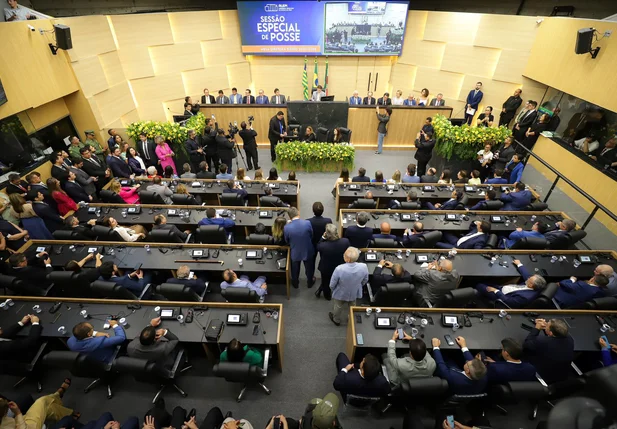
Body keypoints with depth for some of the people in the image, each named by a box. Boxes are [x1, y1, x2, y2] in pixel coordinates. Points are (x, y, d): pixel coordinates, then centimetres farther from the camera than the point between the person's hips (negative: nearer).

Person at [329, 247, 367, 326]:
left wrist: (333, 289, 2)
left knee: (338, 307, 29)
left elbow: (332, 284, -21)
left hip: (341, 294, -2)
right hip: (354, 293, 3)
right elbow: (365, 281, -8)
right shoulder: (363, 267, -31)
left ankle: (336, 320, 57)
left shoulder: (339, 269, -40)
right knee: (352, 307, 34)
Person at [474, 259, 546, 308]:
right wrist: (519, 264, 9)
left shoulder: (525, 297, -38)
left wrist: (496, 291, -20)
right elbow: (526, 274, -1)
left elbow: (508, 302, -28)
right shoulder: (534, 287, -17)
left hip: (501, 295, -7)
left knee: (479, 285, 1)